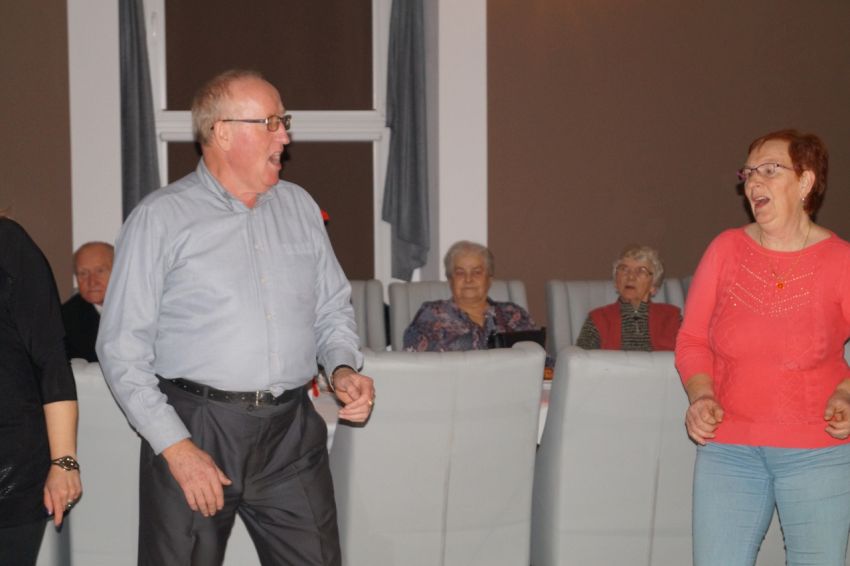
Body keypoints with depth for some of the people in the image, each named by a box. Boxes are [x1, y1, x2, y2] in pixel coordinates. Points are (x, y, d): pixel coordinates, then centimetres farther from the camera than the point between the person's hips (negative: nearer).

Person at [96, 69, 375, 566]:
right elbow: (122, 346, -6)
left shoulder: (299, 206, 12)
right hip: (193, 430, -4)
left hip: (293, 431, 4)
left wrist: (343, 368, -2)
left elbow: (334, 309, 19)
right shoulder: (161, 217, -3)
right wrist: (176, 447, -13)